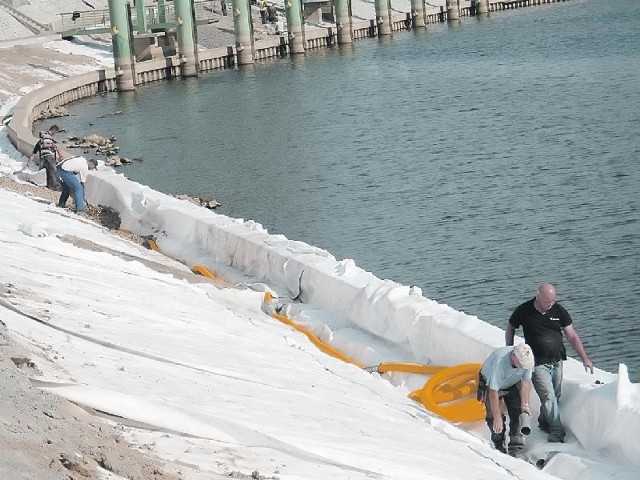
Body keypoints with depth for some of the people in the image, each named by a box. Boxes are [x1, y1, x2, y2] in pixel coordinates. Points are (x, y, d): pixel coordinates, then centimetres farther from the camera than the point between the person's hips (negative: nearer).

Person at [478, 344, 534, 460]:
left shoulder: (527, 359, -30)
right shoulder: (499, 361, -44)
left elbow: (525, 382, -19)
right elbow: (493, 391, -40)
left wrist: (525, 405, -27)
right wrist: (497, 417, -39)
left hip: (512, 385, 4)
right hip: (491, 383, -4)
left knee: (517, 414, -9)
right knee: (494, 416, -13)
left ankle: (516, 449, -6)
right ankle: (499, 447, 4)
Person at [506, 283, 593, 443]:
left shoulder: (558, 310, -2)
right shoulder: (523, 311, -9)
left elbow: (572, 336, 1)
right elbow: (510, 329, 9)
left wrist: (584, 358, -3)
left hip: (557, 362, 4)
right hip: (538, 364, -4)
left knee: (554, 396, 9)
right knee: (549, 396, -12)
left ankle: (544, 421, 30)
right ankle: (557, 430, -9)